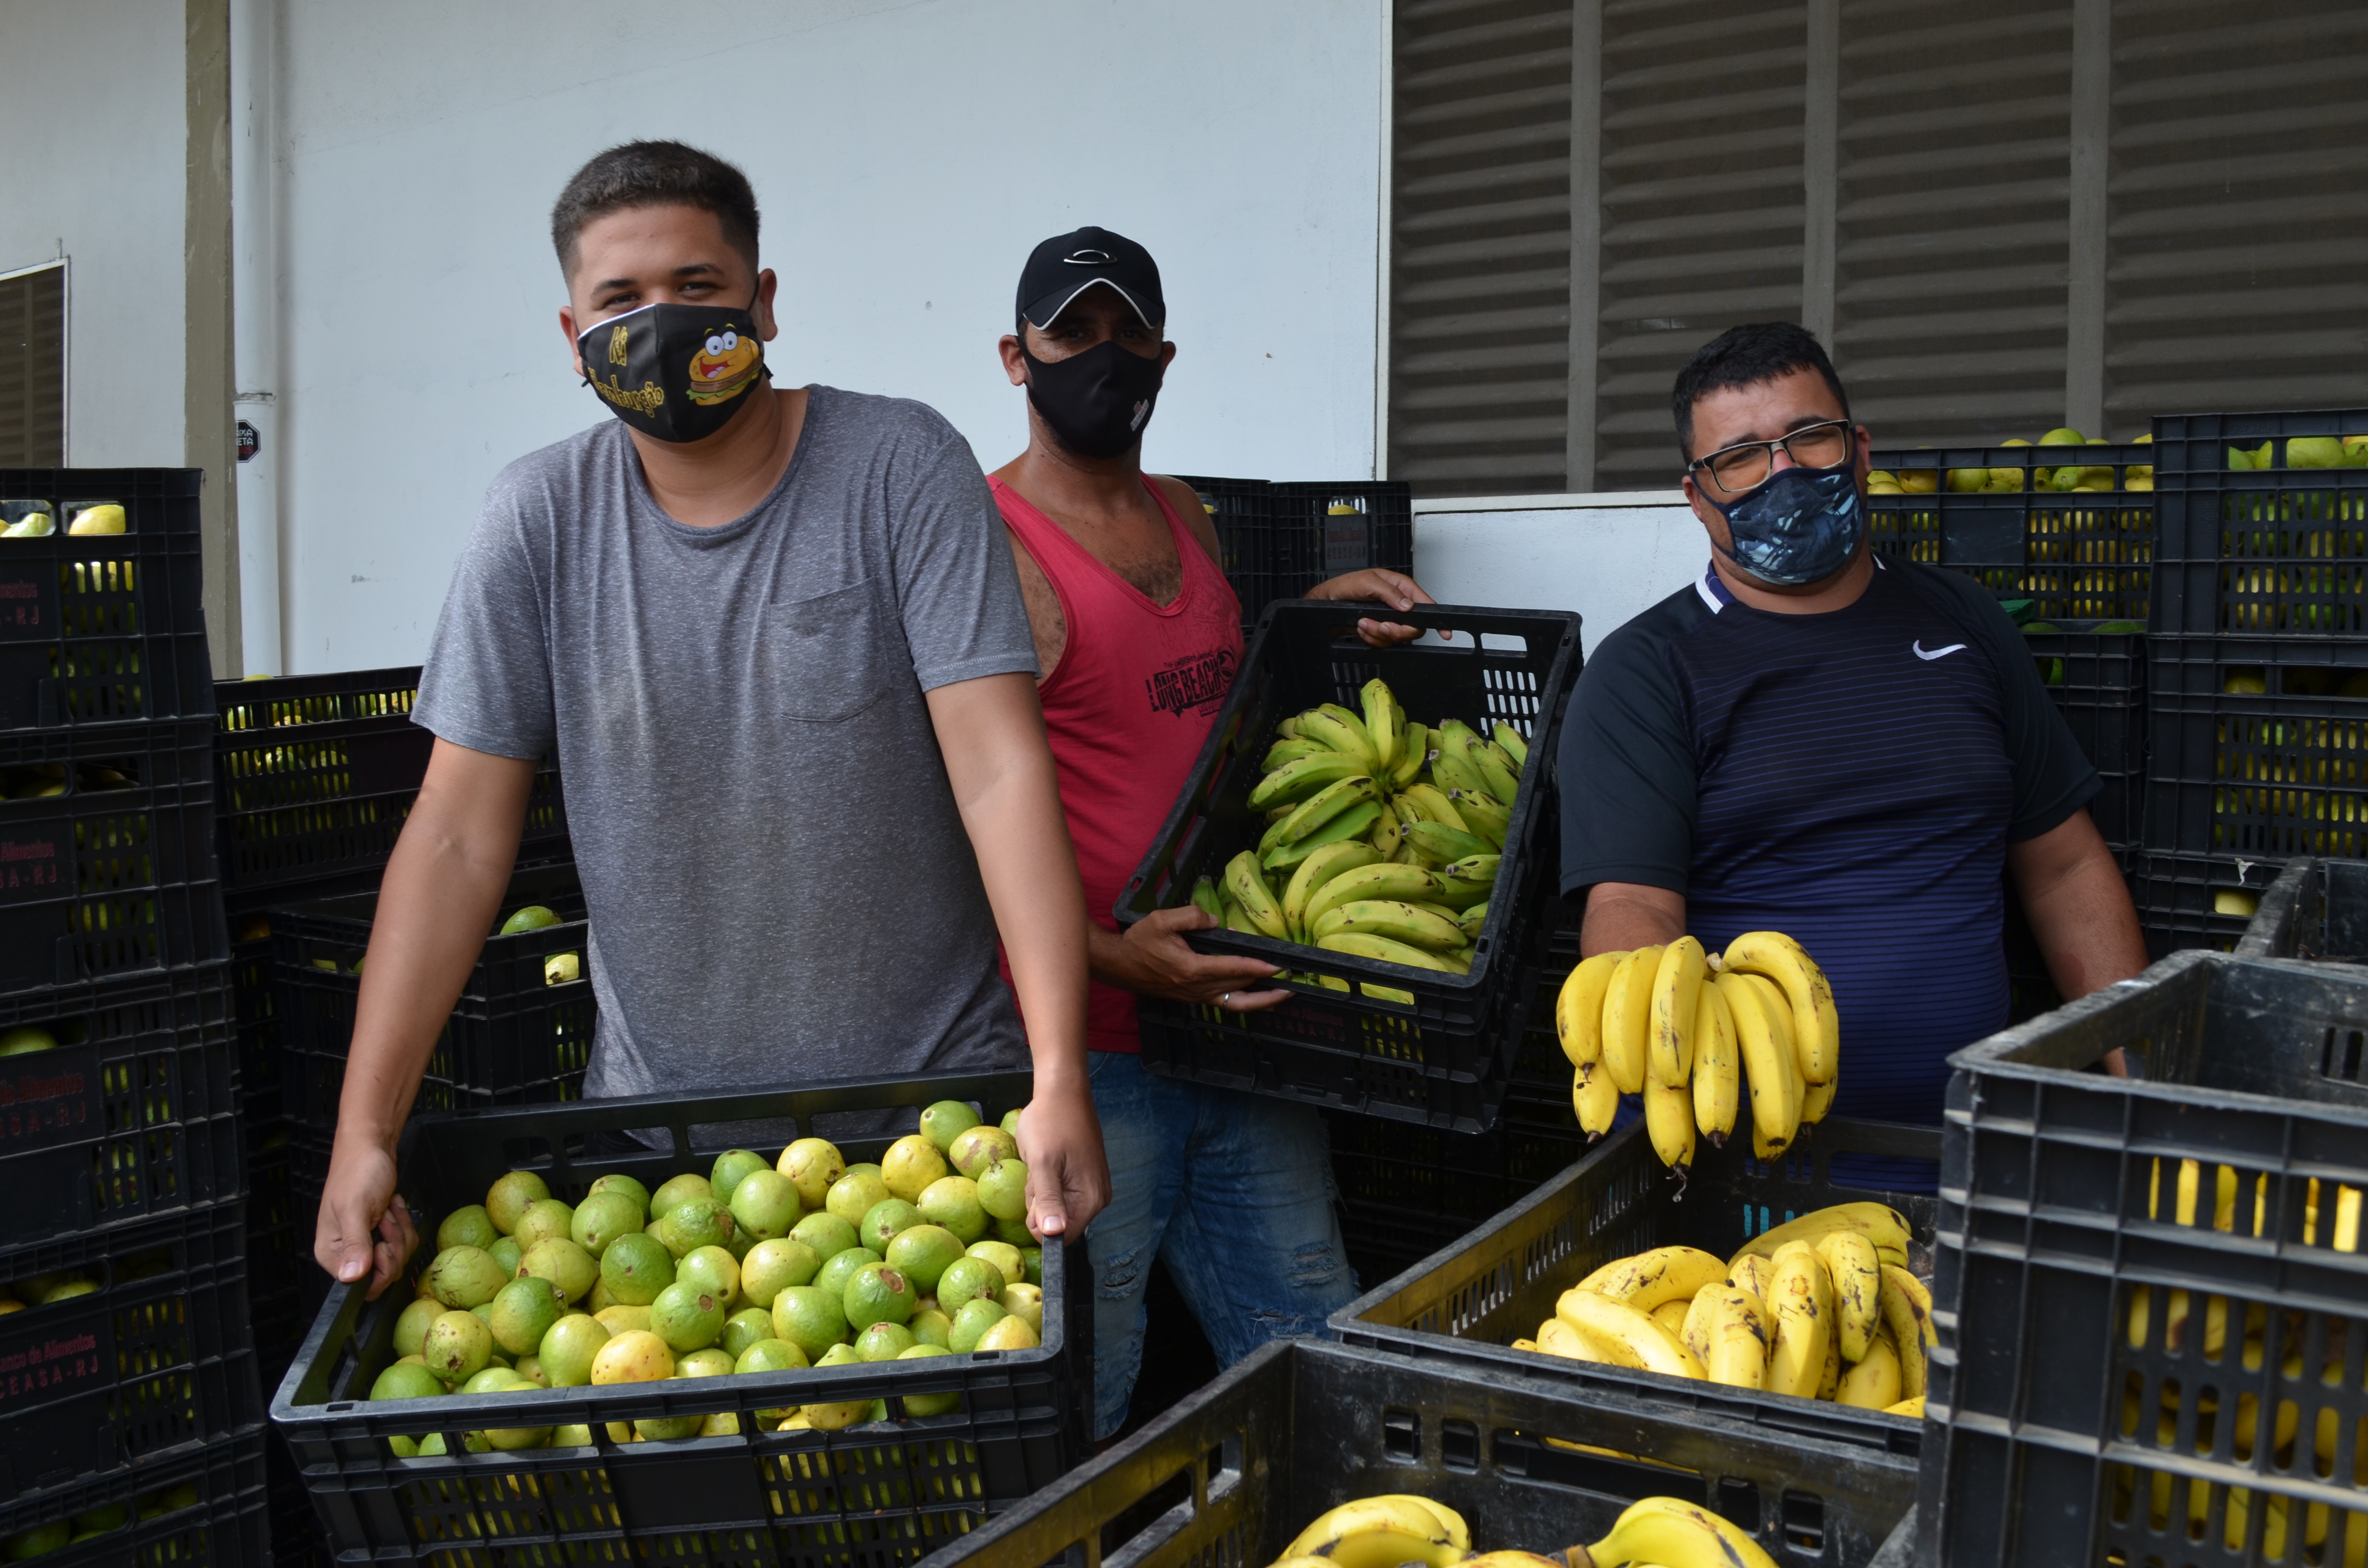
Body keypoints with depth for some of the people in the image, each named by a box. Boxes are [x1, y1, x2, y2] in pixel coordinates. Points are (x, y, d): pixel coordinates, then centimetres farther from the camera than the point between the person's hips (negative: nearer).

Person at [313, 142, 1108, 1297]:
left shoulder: (903, 468, -9)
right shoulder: (537, 519, -2)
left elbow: (1002, 771, -17)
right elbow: (459, 836, -4)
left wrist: (1060, 1079, -25)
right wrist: (364, 1131, -12)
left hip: (931, 1080, -2)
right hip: (658, 1105, 2)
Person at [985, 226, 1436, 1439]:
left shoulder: (1184, 517, 15)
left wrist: (1318, 612, 15)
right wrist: (1111, 955, -26)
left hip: (1240, 1016, 8)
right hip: (1086, 1038, -7)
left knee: (1317, 1352, 16)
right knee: (1079, 1394, 2)